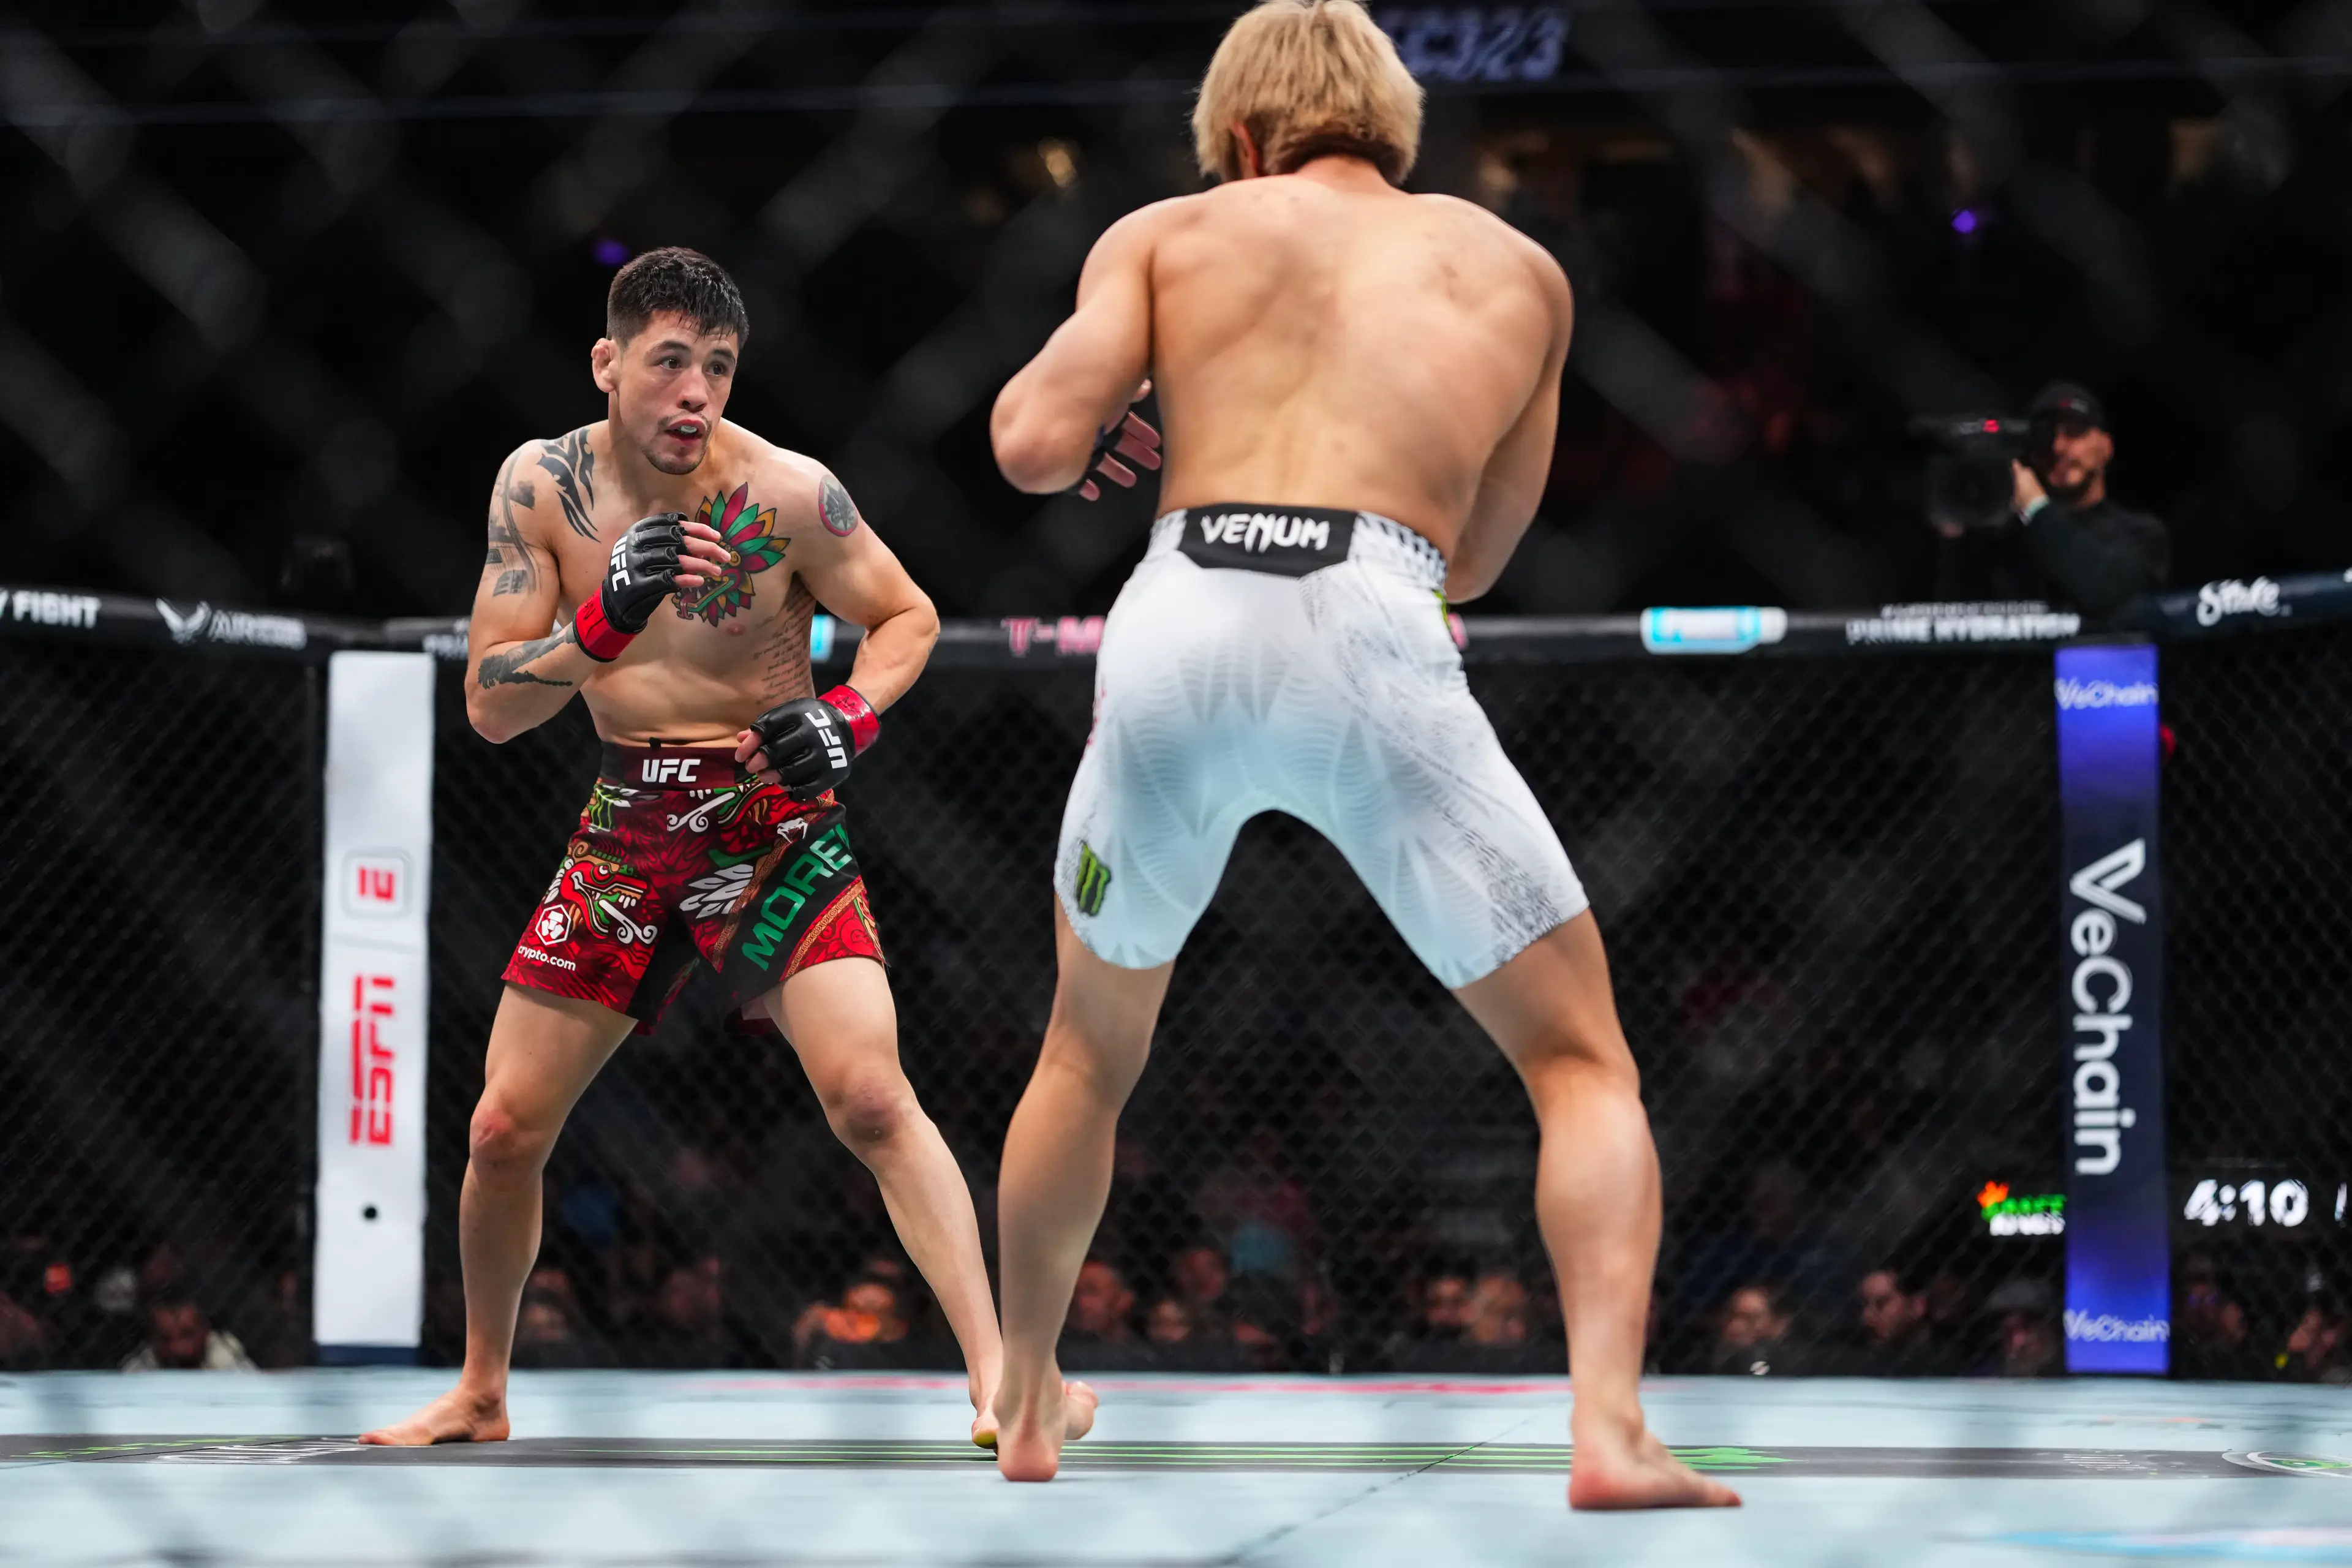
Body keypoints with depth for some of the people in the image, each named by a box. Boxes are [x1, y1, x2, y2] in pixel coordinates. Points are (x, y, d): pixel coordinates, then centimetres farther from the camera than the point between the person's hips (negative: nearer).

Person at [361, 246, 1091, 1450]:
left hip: (773, 824, -3)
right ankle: (479, 1396, 26)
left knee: (870, 1100, -22)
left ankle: (998, 1374, -21)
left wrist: (848, 714, -20)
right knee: (504, 1128, 5)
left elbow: (909, 618, 1)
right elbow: (489, 705, -9)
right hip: (629, 822, 3)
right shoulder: (542, 485, -7)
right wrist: (604, 621, -27)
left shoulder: (788, 495, -14)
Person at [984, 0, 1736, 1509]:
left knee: (1092, 1047, 26)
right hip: (1375, 644, -1)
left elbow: (1036, 446, 5)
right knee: (1584, 1060, 8)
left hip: (1177, 631, 1)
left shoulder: (1167, 235, 19)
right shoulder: (1518, 268, 25)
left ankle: (1026, 1404, 37)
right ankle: (1612, 1426, -12)